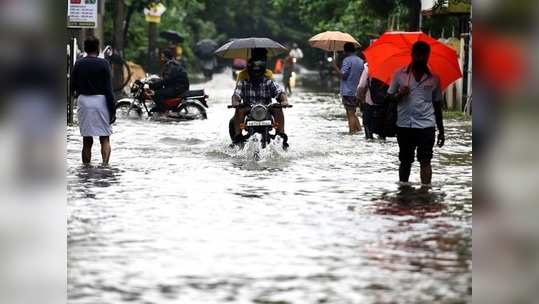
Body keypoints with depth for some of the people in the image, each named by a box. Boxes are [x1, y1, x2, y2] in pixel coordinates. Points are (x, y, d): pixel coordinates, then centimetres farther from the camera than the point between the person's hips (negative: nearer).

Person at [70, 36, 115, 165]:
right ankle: (105, 164, -14)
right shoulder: (103, 64, -6)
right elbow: (109, 89, -8)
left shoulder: (78, 64, 2)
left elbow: (72, 87, 5)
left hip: (83, 101, 2)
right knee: (104, 138, 3)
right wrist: (112, 110, -6)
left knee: (87, 139, 9)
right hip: (100, 101, -2)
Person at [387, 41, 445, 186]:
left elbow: (437, 106, 13)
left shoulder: (433, 78, 7)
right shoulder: (400, 74, 5)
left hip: (426, 126, -1)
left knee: (425, 162, -7)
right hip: (404, 125, 1)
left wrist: (441, 131, 12)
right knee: (405, 162, 10)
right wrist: (399, 95, -16)